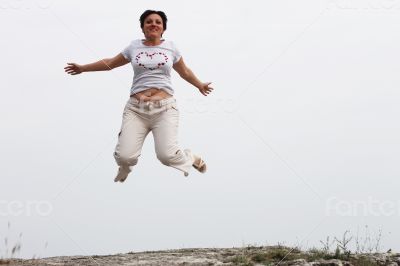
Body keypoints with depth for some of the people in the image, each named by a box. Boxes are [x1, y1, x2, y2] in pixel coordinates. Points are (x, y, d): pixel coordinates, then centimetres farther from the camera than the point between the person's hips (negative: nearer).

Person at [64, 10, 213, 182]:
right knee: (125, 156, -14)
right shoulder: (134, 47, 11)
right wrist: (83, 68, 30)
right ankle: (125, 167, 26)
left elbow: (185, 72, 27)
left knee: (167, 155, -20)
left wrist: (200, 85, 37)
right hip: (136, 109, 1)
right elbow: (110, 63, 25)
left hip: (164, 108, -1)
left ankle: (192, 158, 16)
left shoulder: (170, 47, 10)